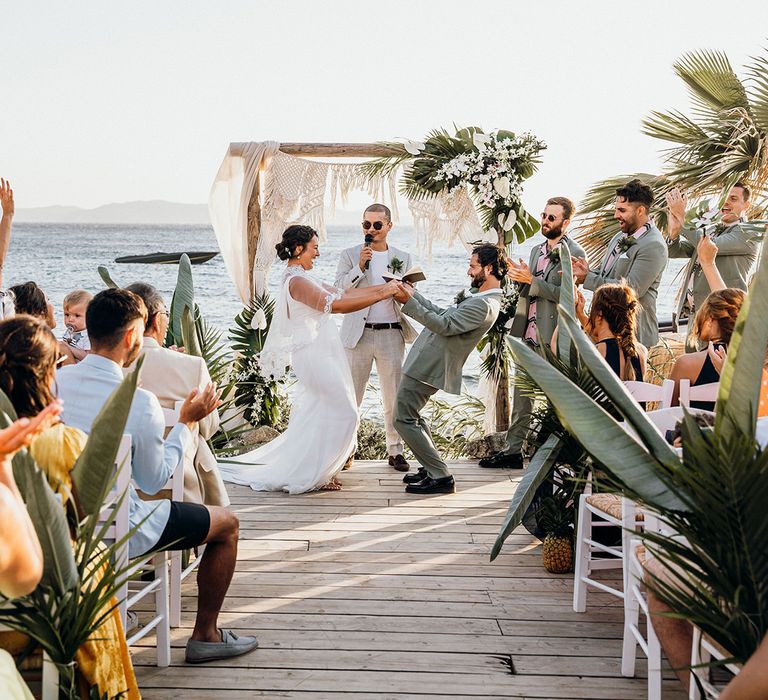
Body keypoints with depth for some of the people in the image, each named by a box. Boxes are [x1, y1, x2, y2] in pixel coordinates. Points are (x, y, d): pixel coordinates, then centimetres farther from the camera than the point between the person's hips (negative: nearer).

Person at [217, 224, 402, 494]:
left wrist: (383, 287, 4)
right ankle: (313, 475, 3)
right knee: (343, 413, -5)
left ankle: (309, 469, 24)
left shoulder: (302, 279, 14)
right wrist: (381, 295, -22)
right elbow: (337, 304, -25)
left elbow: (343, 293, 12)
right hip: (316, 354, -10)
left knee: (318, 415, 16)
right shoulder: (297, 281, -17)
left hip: (318, 354, 10)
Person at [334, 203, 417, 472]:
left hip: (392, 334, 2)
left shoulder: (403, 258, 11)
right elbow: (338, 290, -4)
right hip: (358, 334, -1)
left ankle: (395, 450, 13)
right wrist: (360, 267, -16)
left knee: (394, 397, 5)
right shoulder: (350, 255, 5)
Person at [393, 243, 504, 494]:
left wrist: (409, 302, -22)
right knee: (411, 415, 23)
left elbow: (444, 325, -25)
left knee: (404, 419, -7)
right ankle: (432, 468, 28)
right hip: (427, 361, 11)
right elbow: (445, 314, 17)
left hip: (428, 368, -11)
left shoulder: (484, 306, -23)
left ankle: (440, 477, -5)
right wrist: (415, 295, 15)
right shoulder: (480, 298, 12)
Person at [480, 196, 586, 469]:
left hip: (553, 337, -8)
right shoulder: (537, 251, 16)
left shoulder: (574, 254, -9)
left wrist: (530, 280, -18)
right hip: (528, 334, 8)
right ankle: (512, 450, 17)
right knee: (520, 394, 10)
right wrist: (519, 277, 2)